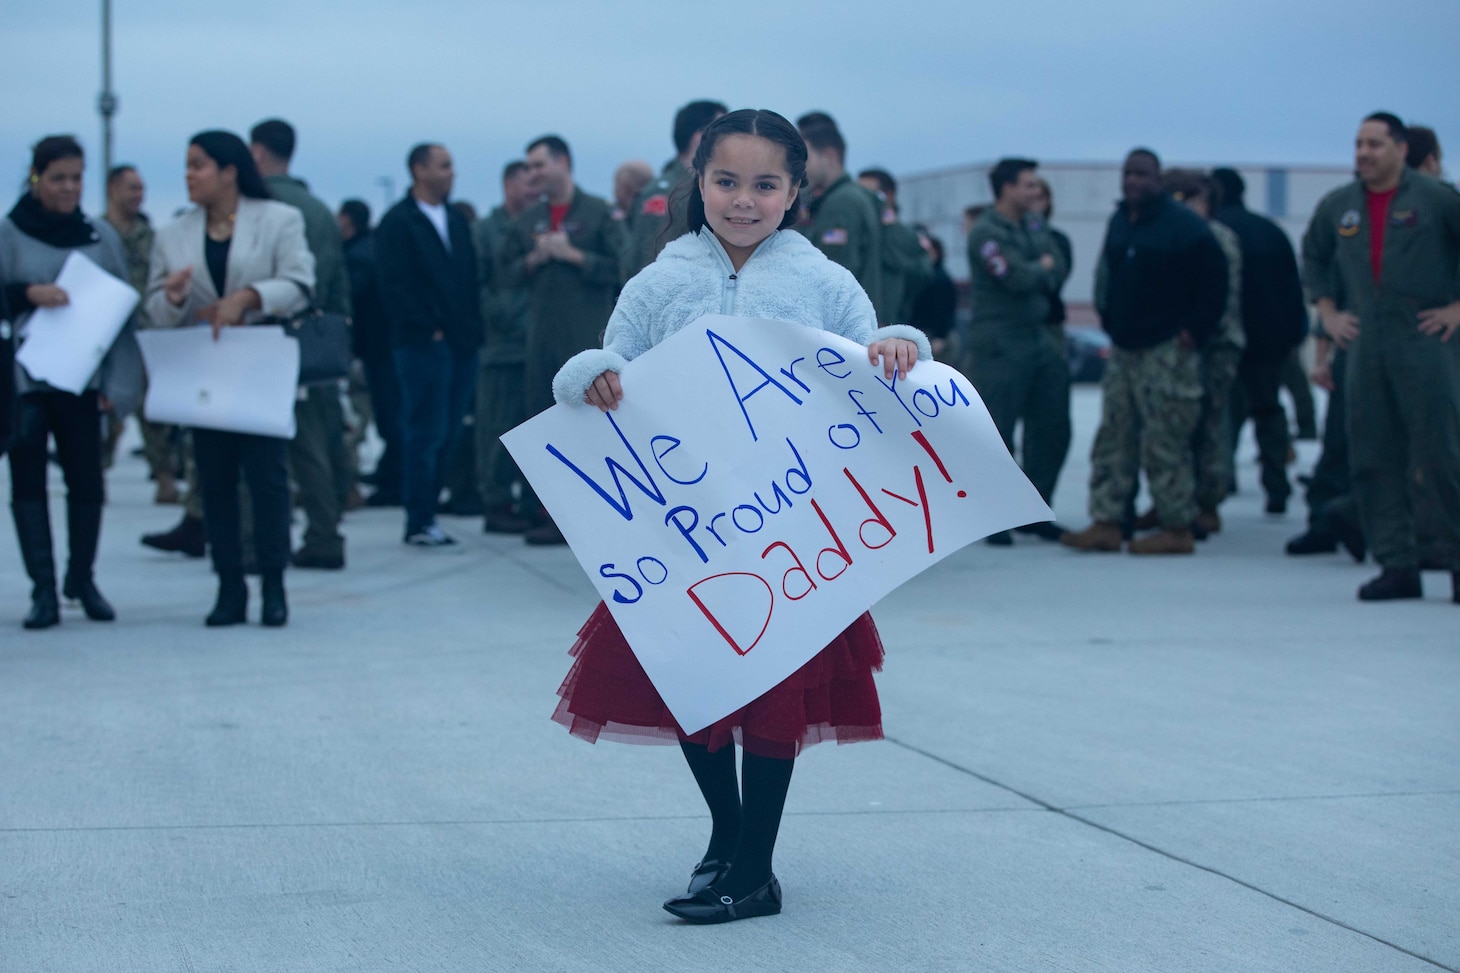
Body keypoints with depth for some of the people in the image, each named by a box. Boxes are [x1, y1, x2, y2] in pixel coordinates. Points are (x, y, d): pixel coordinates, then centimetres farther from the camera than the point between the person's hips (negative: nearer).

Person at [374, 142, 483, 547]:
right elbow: (395, 285, -11)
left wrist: (473, 328, 7)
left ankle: (425, 516, 13)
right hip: (423, 344, -7)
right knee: (427, 434, -5)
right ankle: (420, 524, -1)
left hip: (461, 344, 7)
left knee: (448, 434, 7)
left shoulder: (456, 221, 18)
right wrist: (428, 329, -14)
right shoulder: (397, 223, -4)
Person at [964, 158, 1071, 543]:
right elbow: (1017, 278, -19)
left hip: (1042, 338, 8)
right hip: (1001, 345, -8)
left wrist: (1034, 272, -11)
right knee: (996, 435, -4)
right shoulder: (986, 232, -10)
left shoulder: (1035, 230, 15)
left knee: (1051, 429, 9)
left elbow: (1059, 272, 6)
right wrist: (1042, 268, -1)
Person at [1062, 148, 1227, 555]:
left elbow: (1214, 278, -11)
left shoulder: (1181, 224, -10)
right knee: (1113, 439, 5)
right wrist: (1108, 320, 15)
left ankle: (1177, 529, -1)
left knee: (1164, 444, -7)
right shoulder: (1119, 223, 13)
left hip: (1166, 352, -8)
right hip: (1124, 350, 8)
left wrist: (1195, 330, -13)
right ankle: (1106, 524, 8)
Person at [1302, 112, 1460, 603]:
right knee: (1373, 459, 3)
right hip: (1365, 346, 5)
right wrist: (1327, 312, 16)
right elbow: (1313, 256, 26)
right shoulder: (1337, 206, 10)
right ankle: (1397, 566, 9)